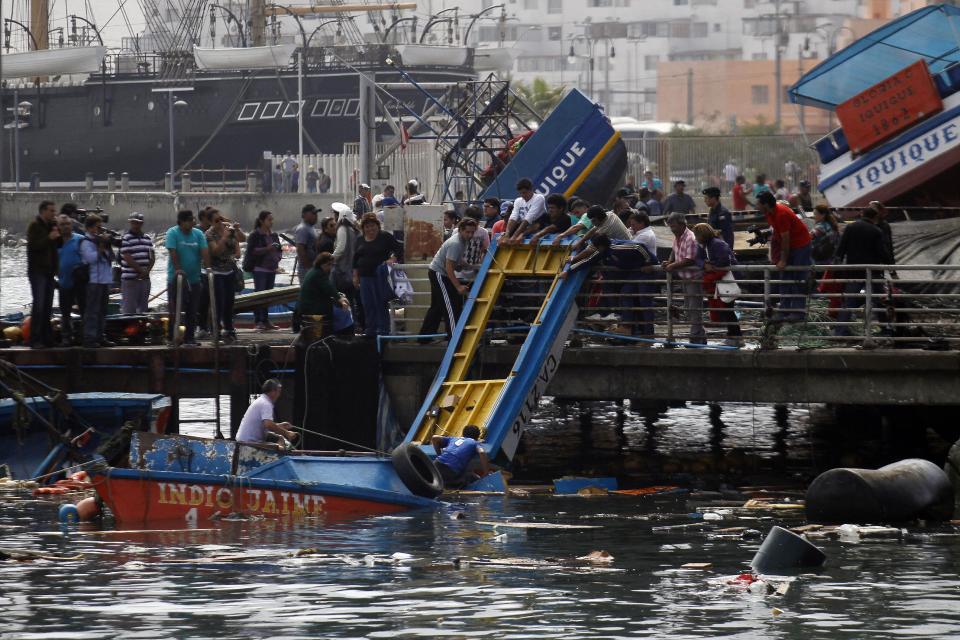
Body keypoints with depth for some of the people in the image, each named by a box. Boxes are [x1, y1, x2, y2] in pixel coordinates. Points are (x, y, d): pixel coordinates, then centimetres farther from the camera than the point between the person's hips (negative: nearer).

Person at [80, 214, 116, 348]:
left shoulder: (101, 239, 18)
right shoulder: (86, 242, -6)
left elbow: (112, 257, 18)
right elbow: (91, 258, -18)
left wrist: (107, 247, 1)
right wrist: (102, 247, -12)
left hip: (105, 280, 9)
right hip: (93, 281, -9)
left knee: (102, 310, 12)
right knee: (92, 310, -9)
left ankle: (100, 336, 18)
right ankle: (89, 338, -10)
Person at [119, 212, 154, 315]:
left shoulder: (148, 239, 13)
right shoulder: (126, 239, -7)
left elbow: (152, 257, 13)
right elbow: (128, 258, -13)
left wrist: (147, 271, -4)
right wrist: (141, 270, -10)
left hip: (145, 279, 6)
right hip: (130, 279, -6)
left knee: (143, 309, 9)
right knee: (129, 310, -8)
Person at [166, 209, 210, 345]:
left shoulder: (198, 234, 6)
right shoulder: (173, 233, -7)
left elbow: (205, 252, -2)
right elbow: (173, 252, -15)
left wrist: (207, 266, -17)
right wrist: (178, 269, -23)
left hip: (194, 278, 5)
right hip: (176, 278, -5)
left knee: (192, 311, 7)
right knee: (175, 310, -3)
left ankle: (189, 337, 14)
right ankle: (173, 338, 2)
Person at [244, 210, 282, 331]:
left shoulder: (273, 235, 16)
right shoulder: (255, 235, -5)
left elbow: (279, 249, 24)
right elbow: (252, 250, -14)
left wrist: (277, 257, 3)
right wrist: (266, 249, -22)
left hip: (271, 269, 7)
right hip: (259, 268, -7)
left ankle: (266, 320, 11)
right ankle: (258, 321, -9)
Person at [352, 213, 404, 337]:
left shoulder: (385, 237, -3)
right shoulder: (361, 240, 12)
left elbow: (399, 249, -4)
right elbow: (355, 259, 18)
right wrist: (355, 276, 14)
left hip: (381, 277, -5)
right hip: (365, 277, 5)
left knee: (381, 305, -5)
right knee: (368, 306, 7)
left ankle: (383, 330, 0)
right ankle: (370, 330, 14)